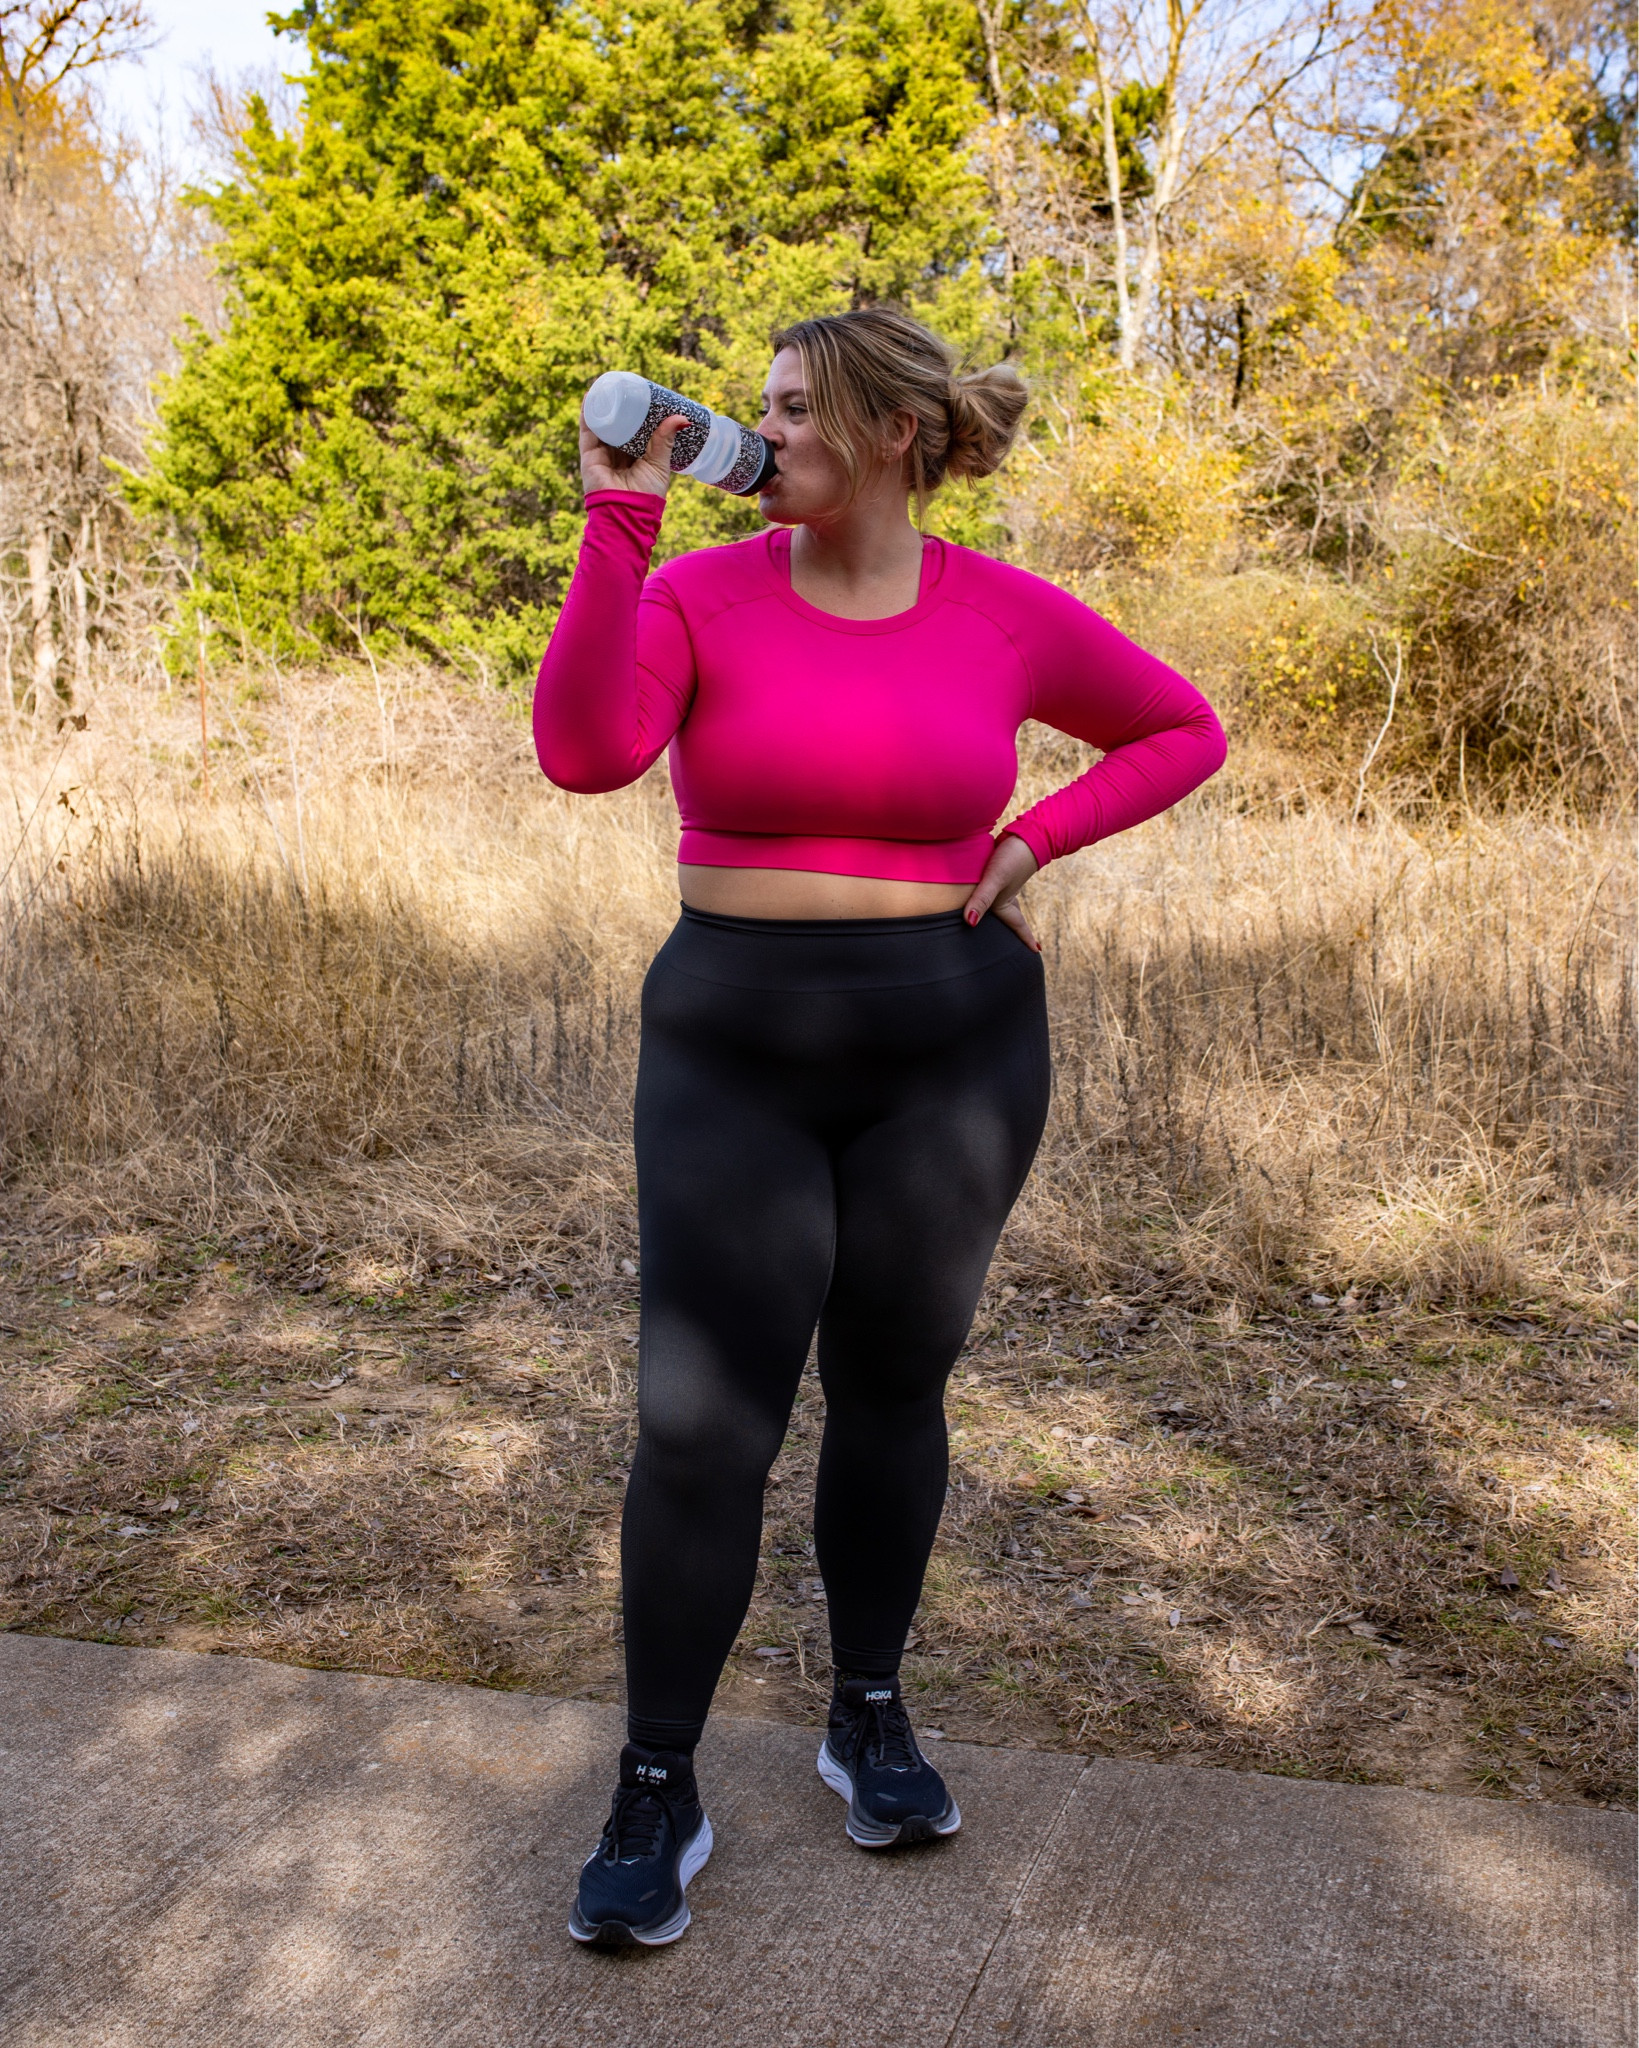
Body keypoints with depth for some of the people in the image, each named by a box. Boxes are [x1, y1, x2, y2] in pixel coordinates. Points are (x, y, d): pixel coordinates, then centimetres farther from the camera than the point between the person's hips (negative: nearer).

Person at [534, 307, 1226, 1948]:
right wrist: (616, 522, -22)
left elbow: (1182, 730, 11)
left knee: (892, 1388, 12)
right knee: (698, 1422, -2)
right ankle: (656, 1796, 13)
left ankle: (869, 1720, 33)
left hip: (951, 1052, 1)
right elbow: (585, 750, -22)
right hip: (736, 1053, 0)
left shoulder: (1006, 615, -2)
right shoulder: (700, 591, -4)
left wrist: (1037, 839, -3)